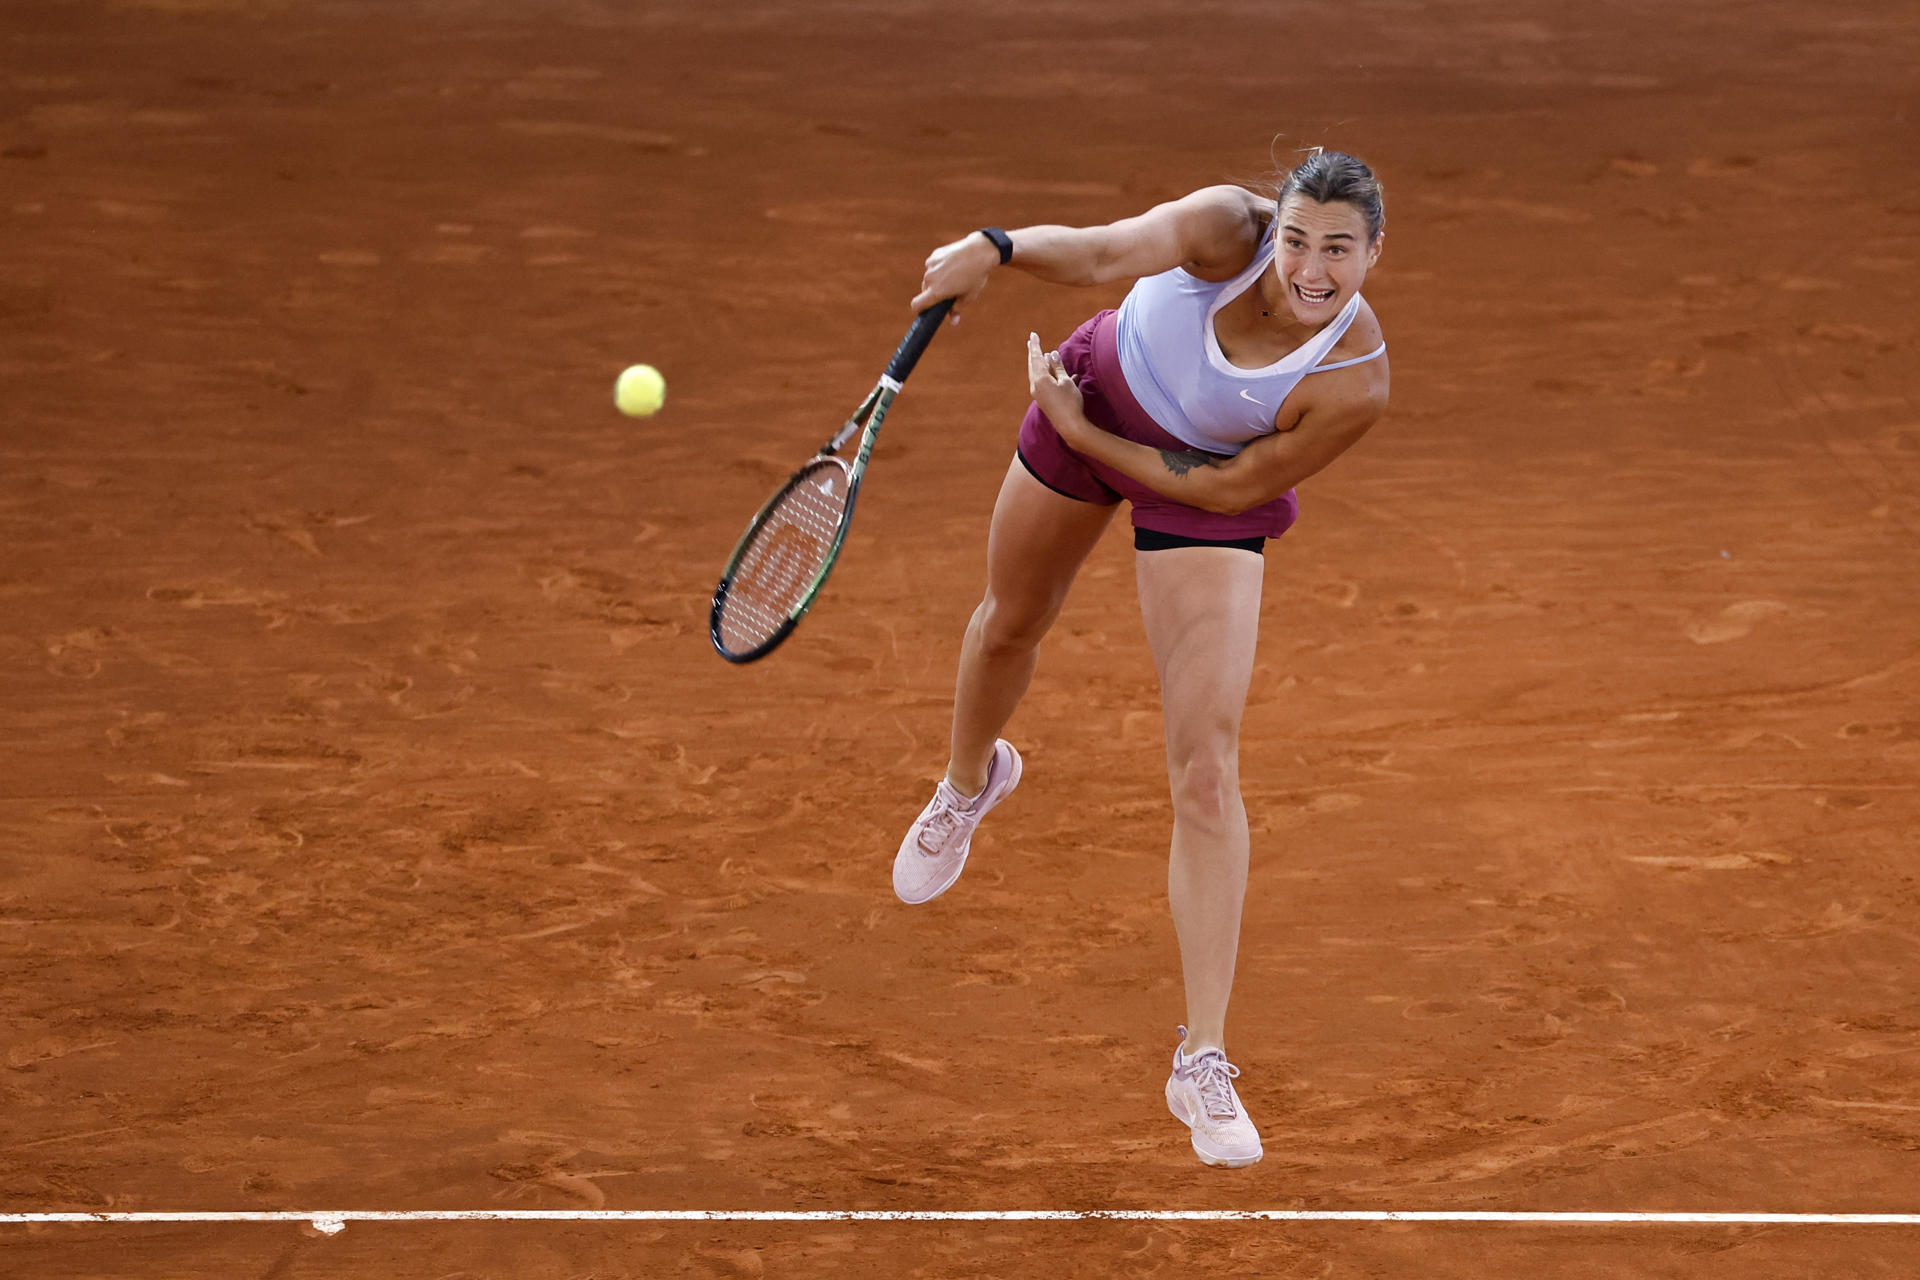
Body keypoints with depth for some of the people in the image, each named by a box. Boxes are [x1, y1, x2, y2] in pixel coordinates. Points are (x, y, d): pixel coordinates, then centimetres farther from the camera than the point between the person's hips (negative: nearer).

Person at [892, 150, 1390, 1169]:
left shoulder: (1355, 382, -34)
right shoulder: (1228, 229, -33)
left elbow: (1233, 490, -24)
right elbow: (1103, 253, -47)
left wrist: (1083, 436, -21)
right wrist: (999, 249, -66)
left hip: (1205, 487, -2)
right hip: (1100, 389, 2)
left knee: (1206, 767, -13)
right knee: (1013, 621, 28)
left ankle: (1203, 1063, -9)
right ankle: (968, 783, 66)